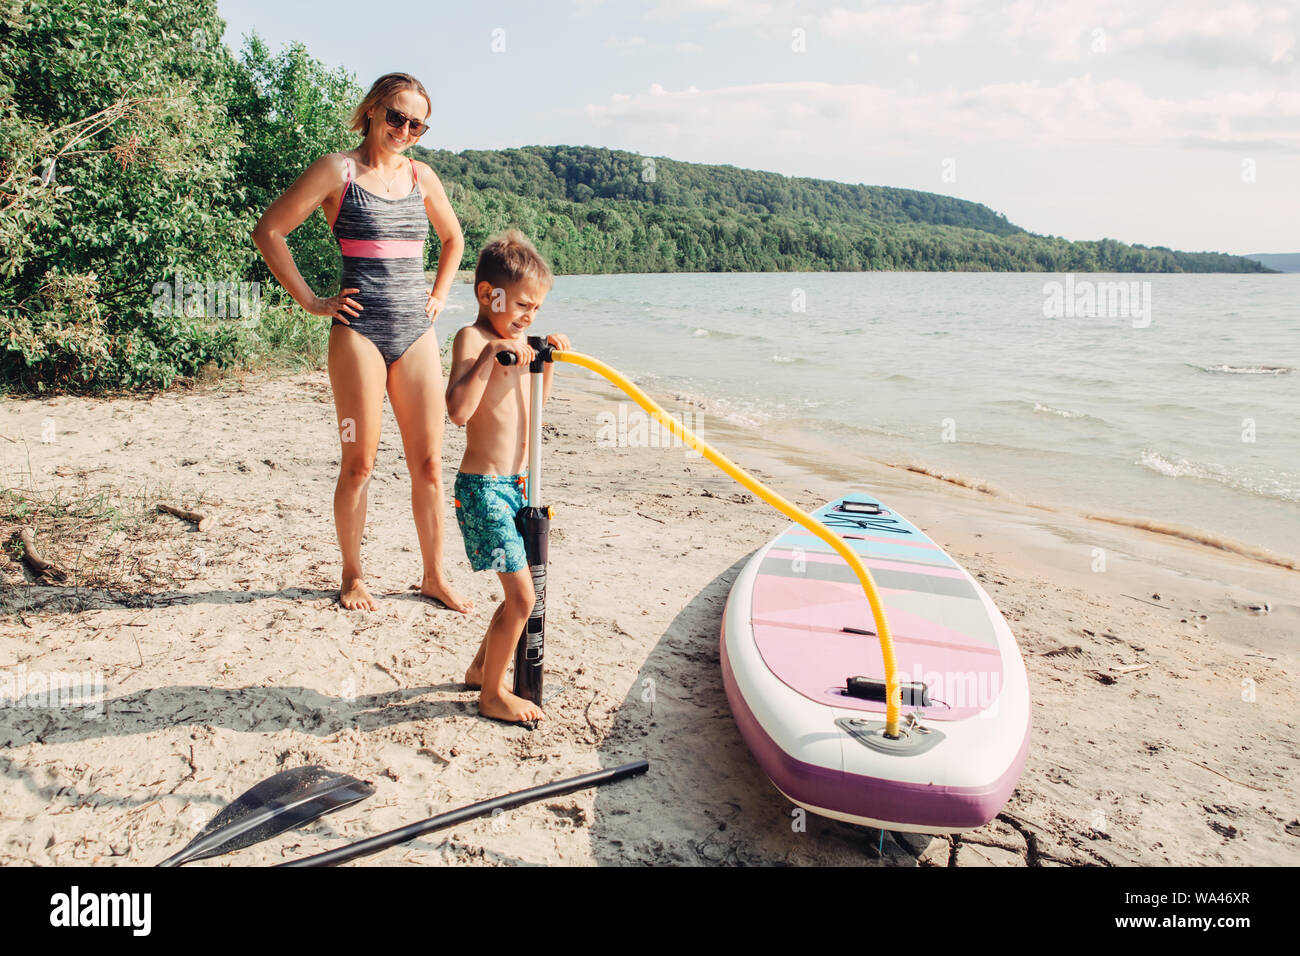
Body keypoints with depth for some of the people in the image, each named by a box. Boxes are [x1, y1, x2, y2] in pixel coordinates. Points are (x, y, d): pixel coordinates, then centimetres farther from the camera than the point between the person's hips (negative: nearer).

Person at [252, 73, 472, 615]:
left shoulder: (421, 176, 13)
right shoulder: (338, 170, -1)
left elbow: (453, 238, 29)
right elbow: (268, 231, -3)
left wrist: (439, 296, 17)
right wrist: (311, 301, -5)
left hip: (417, 331, 5)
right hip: (359, 330, -4)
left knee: (429, 463, 4)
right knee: (359, 463, 0)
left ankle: (434, 576, 16)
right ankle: (353, 576, 17)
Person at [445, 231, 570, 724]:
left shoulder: (517, 338, 12)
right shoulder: (472, 338, -13)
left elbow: (535, 402, 28)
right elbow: (458, 410, -29)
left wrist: (547, 359, 14)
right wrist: (489, 358, -31)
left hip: (518, 482, 9)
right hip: (483, 487, -9)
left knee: (525, 591, 15)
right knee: (521, 595, -7)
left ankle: (481, 668, 35)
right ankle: (492, 694, 11)